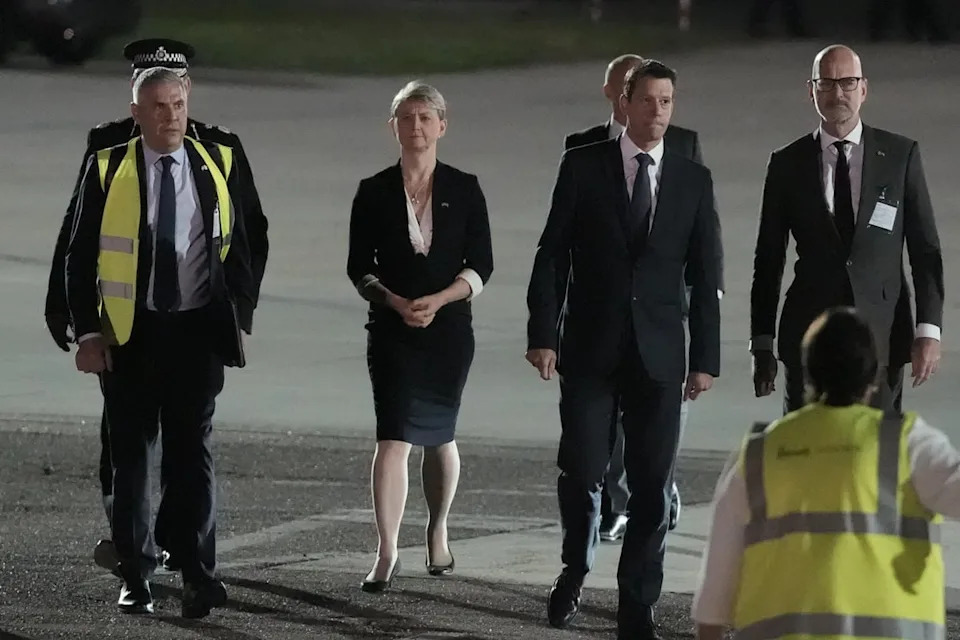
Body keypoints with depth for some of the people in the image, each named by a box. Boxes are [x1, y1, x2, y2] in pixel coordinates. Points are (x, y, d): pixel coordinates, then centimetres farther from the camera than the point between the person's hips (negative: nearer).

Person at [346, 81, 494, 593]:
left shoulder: (464, 190, 2)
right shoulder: (375, 192, 2)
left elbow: (480, 266, 0)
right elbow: (359, 268, 2)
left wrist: (438, 300, -15)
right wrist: (395, 302, -15)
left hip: (449, 326, 1)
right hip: (392, 330, -1)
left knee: (438, 436, 14)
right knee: (393, 438, -12)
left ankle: (437, 534, 35)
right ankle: (387, 553, -15)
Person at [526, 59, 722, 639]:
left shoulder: (693, 180, 6)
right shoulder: (583, 167, 1)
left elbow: (705, 278, 7)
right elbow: (552, 256, 1)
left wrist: (706, 358, 2)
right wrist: (543, 335, -6)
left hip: (659, 353, 1)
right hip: (589, 350, -1)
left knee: (652, 487, 0)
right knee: (581, 473, -2)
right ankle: (576, 572, 25)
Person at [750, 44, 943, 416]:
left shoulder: (900, 155, 5)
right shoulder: (788, 163, 6)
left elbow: (925, 249, 4)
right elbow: (768, 260, 9)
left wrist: (928, 330, -5)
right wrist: (762, 344, 6)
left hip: (882, 336, 0)